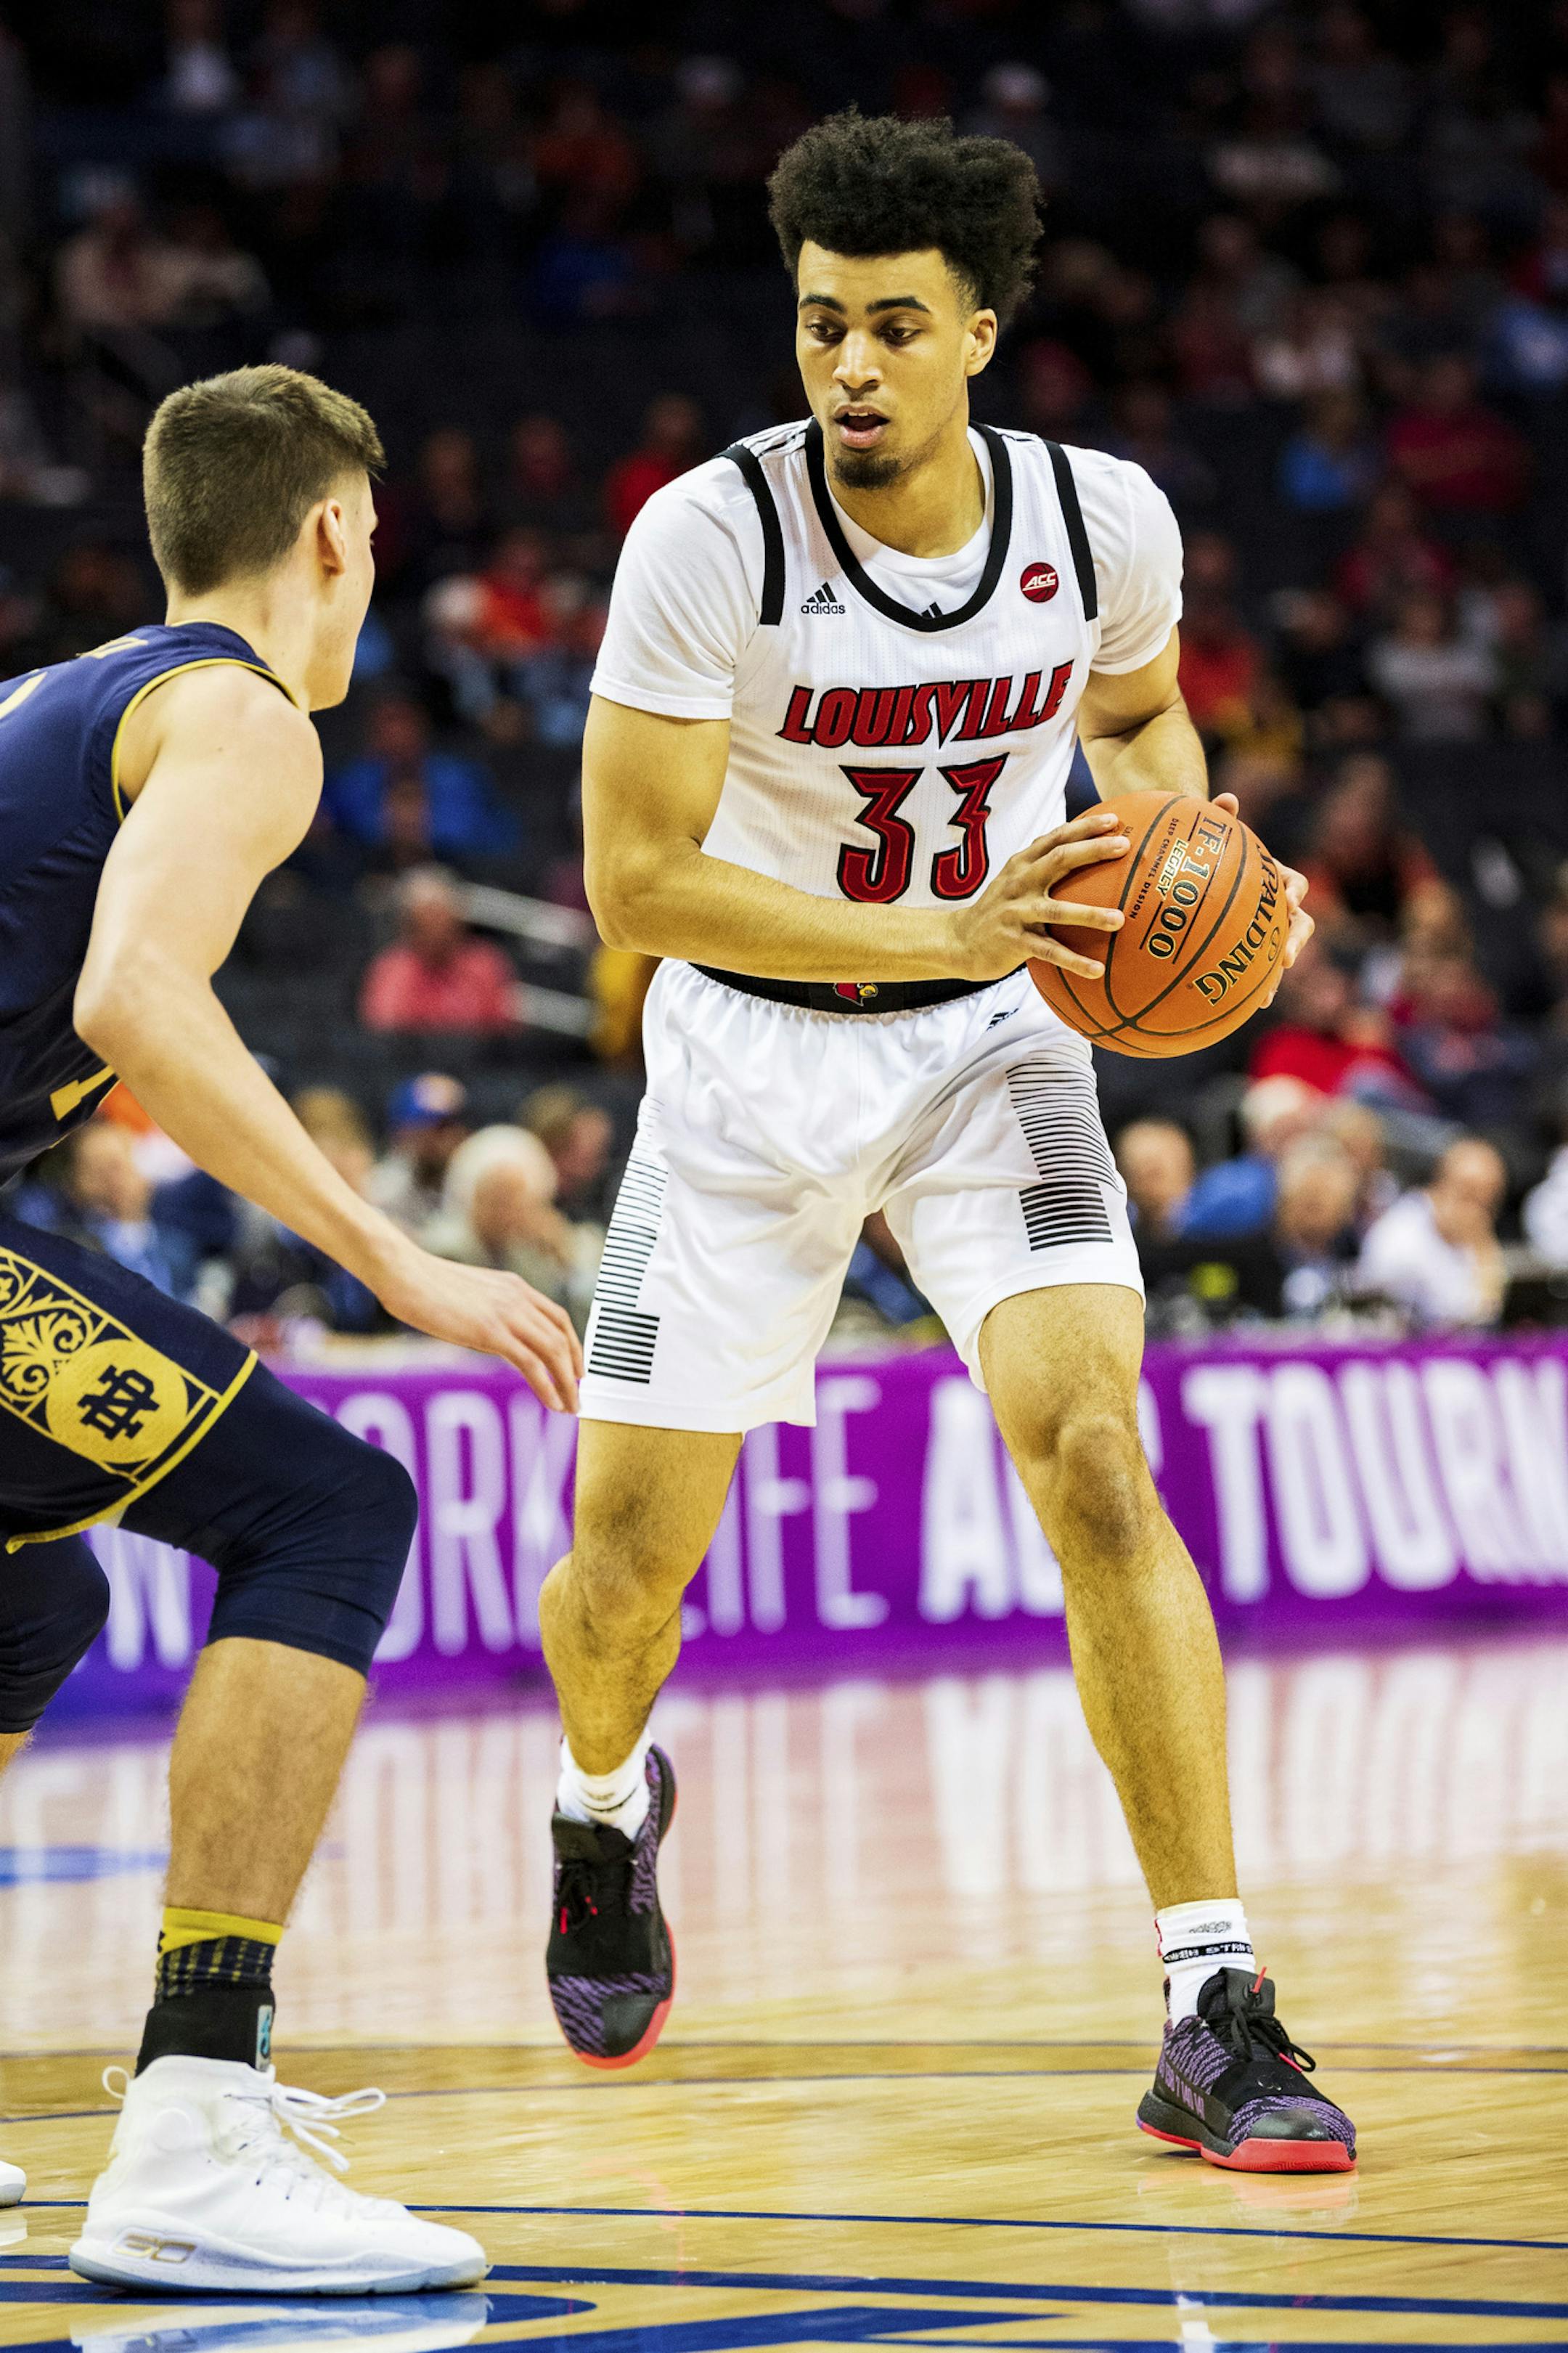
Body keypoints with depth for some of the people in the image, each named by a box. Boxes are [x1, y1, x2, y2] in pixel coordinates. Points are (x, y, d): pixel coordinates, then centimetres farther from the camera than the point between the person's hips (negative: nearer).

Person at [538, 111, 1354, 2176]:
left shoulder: (1105, 522, -12)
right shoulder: (711, 536, -21)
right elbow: (636, 879, -20)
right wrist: (943, 935, -29)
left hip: (995, 1045, 1)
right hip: (753, 1054, 0)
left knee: (1097, 1463, -22)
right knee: (632, 1557, 6)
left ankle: (1218, 2020, -21)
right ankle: (606, 1809, 44)